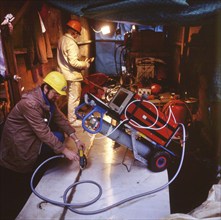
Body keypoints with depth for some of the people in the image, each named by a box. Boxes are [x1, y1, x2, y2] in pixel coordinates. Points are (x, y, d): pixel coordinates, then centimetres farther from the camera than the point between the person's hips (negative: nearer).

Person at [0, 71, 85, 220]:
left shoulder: (48, 98, -4)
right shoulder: (31, 103, -33)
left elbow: (60, 118, -2)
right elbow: (43, 132, -33)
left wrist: (76, 139, -10)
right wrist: (65, 150, -29)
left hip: (36, 132, 8)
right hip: (18, 139, -8)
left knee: (59, 137, -5)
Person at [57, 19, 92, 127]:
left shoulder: (62, 39, 8)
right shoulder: (71, 43, -21)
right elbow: (73, 62, -27)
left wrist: (82, 61, 15)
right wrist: (86, 64, -12)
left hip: (64, 73, 9)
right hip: (72, 75, -9)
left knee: (70, 97, 21)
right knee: (74, 98, 2)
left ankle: (72, 115, 35)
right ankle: (72, 120, 12)